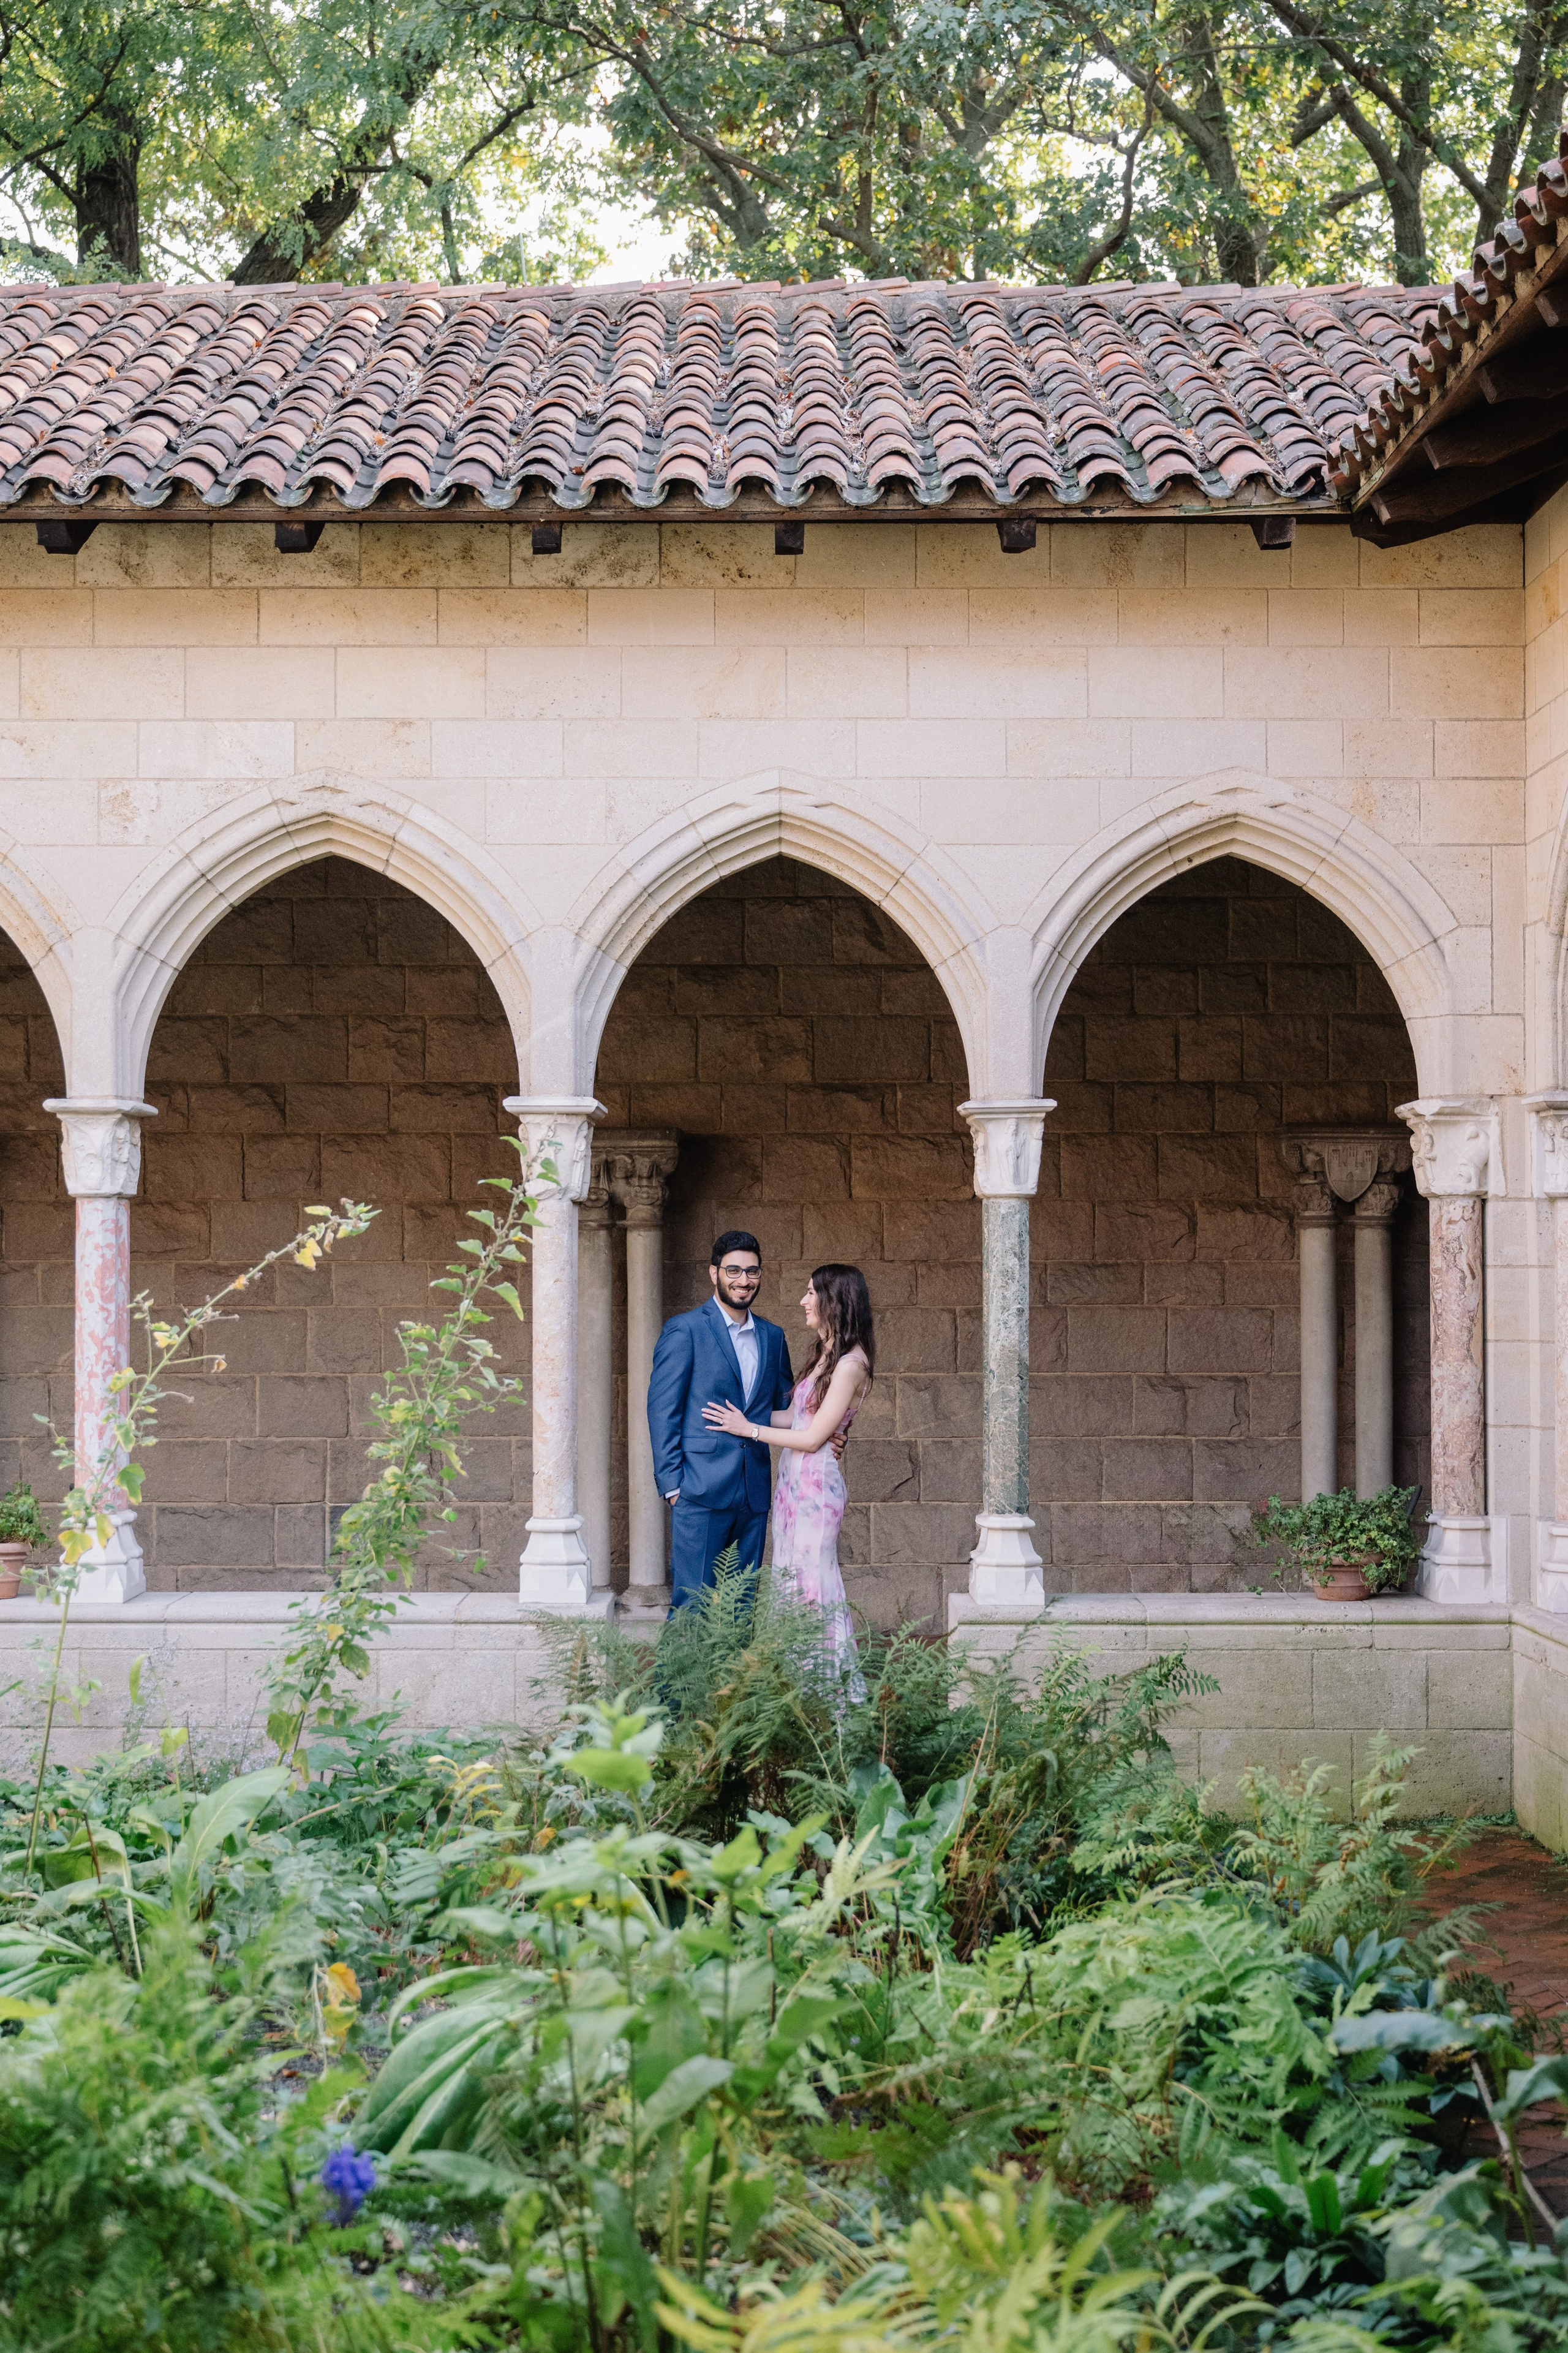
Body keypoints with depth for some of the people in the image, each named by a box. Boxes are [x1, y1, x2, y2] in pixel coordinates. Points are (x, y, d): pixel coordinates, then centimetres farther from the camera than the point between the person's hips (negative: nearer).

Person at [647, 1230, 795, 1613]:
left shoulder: (772, 1337, 15)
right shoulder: (684, 1330, -3)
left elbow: (784, 1407, 23)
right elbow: (662, 1409, -5)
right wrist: (671, 1483, -11)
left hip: (754, 1493, 6)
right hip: (702, 1491, -6)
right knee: (693, 1606, -6)